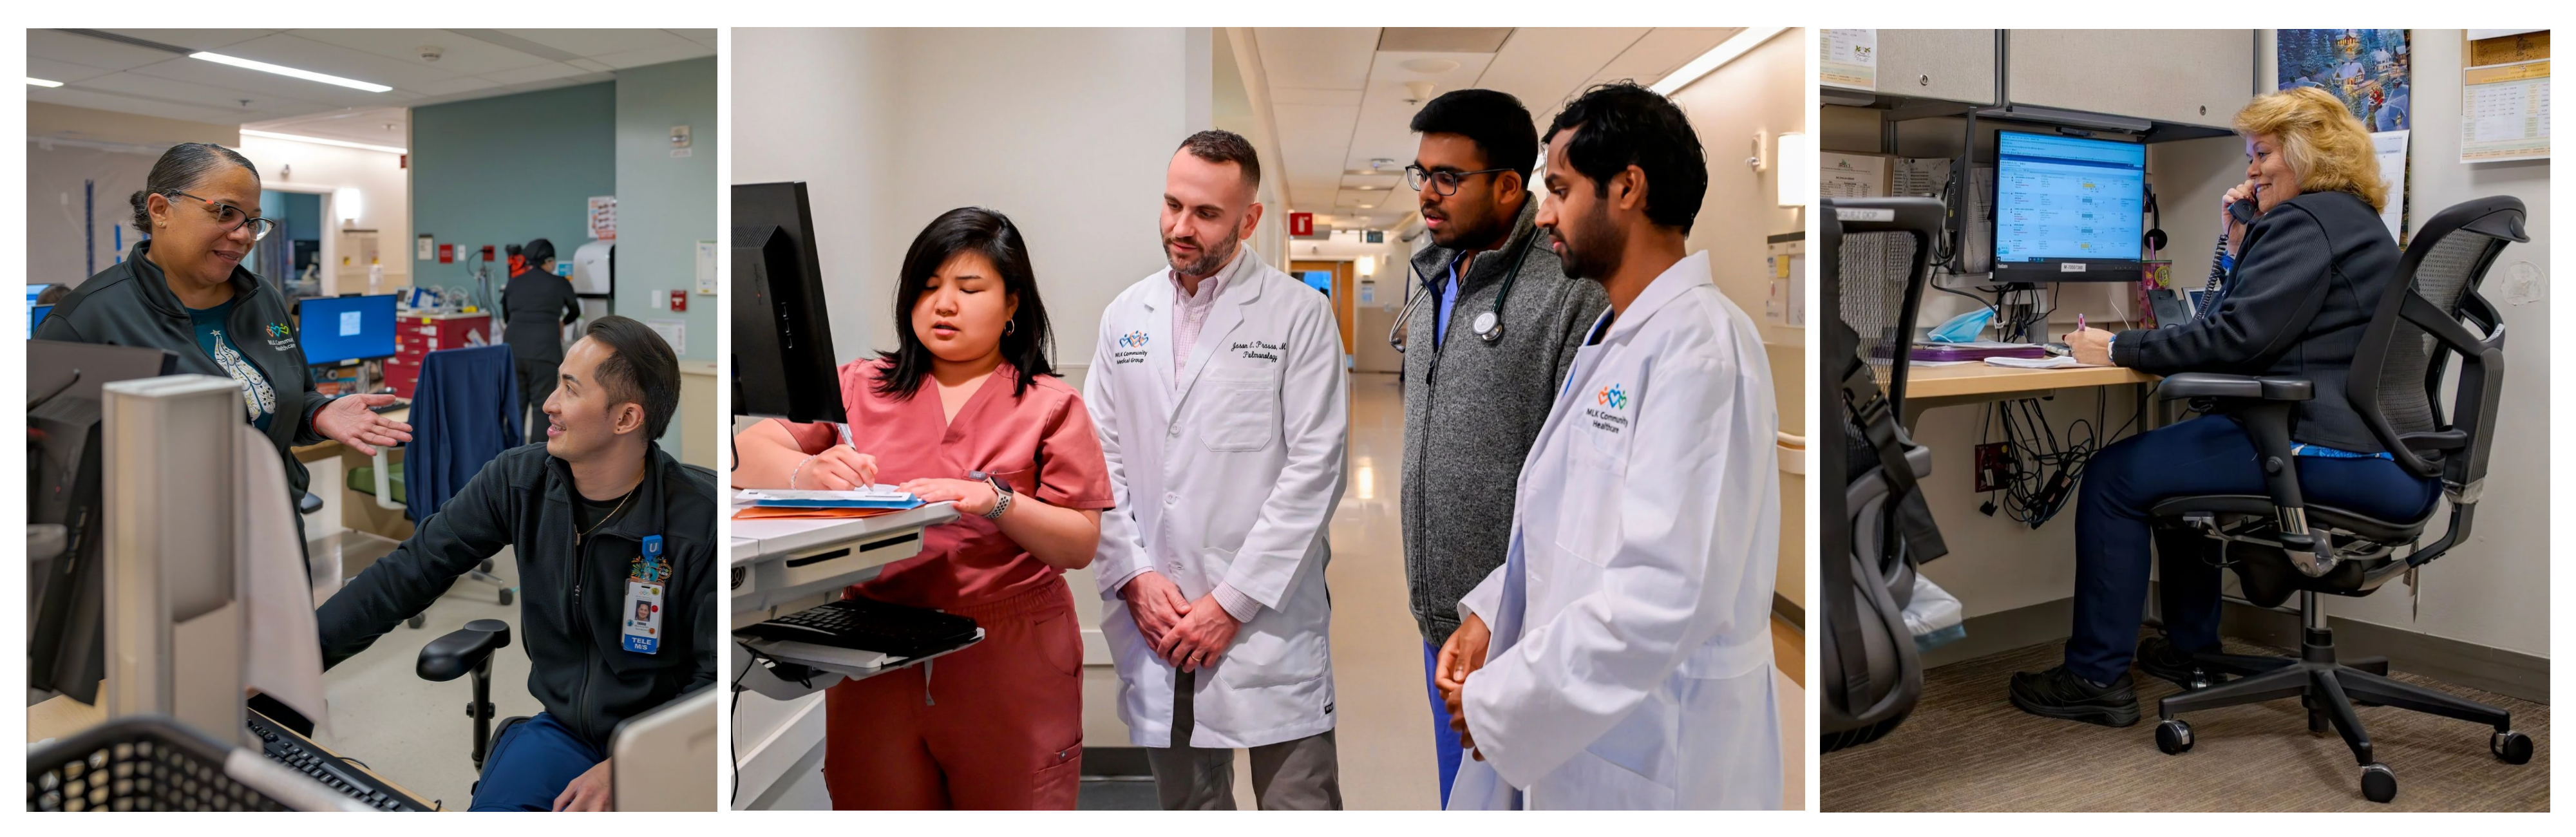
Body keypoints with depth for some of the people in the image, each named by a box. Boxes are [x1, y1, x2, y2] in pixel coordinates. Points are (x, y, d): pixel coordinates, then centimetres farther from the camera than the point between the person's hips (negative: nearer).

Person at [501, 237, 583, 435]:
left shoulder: (513, 284, 15)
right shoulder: (560, 283, 7)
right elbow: (575, 311, 25)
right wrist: (563, 323, 47)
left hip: (513, 348, 4)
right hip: (543, 350, -4)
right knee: (543, 406, 0)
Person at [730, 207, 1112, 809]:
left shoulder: (1050, 405, 3)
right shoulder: (862, 387, 11)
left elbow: (1082, 545, -4)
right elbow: (749, 452, 1)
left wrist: (997, 501, -22)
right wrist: (811, 473, -21)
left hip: (1009, 664, -2)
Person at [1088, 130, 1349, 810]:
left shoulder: (1299, 315, -4)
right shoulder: (1125, 318, 10)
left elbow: (1314, 471, -9)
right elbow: (1101, 459, 9)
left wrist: (1234, 602, -11)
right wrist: (1135, 577, -4)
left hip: (1267, 620, -4)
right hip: (1156, 622, 4)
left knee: (1299, 804, 0)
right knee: (1187, 804, 16)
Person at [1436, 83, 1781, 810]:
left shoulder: (1700, 346, -19)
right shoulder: (1612, 338, 12)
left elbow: (1666, 592, -27)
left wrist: (1500, 701, -19)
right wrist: (1490, 613, 4)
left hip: (1651, 762, -8)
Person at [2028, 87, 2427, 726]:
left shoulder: (2304, 220, -11)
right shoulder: (2351, 220, 23)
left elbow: (2234, 336, -21)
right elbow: (2234, 323, 22)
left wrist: (2120, 350, -15)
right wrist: (2236, 245, 15)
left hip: (2336, 453, -12)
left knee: (2114, 476, -11)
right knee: (2176, 455, 29)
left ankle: (2096, 675, -4)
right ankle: (2189, 648, 35)